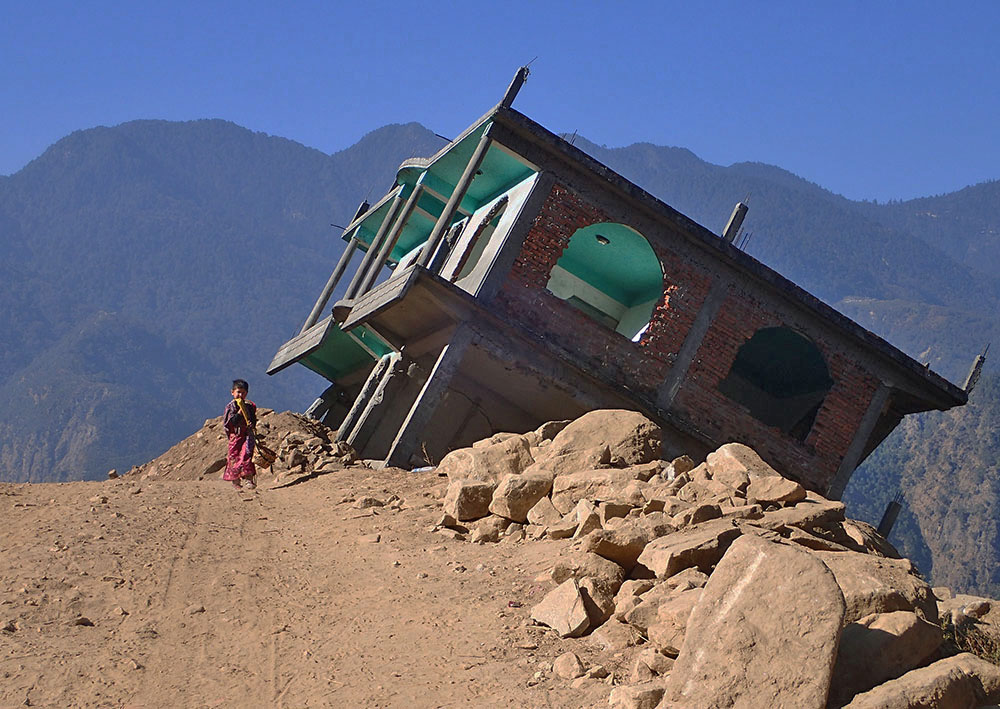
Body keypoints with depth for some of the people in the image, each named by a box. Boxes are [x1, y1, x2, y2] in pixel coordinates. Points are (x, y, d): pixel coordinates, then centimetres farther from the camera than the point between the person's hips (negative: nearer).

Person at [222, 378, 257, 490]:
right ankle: (236, 481, 18)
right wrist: (239, 413, -18)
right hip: (235, 436, -1)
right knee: (234, 457, 4)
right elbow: (228, 423, -11)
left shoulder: (250, 406, 7)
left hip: (247, 435, 1)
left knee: (247, 455, -10)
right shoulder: (230, 406, -2)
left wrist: (252, 424, -9)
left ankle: (249, 480, -9)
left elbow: (254, 420, 13)